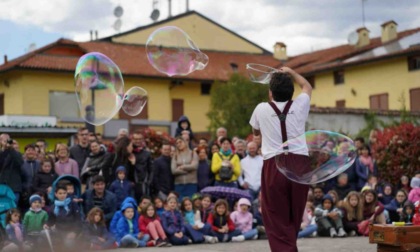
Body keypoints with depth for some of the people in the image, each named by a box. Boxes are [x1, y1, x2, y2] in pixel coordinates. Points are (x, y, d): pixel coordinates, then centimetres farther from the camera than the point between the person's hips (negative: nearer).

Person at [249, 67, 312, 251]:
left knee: (277, 219, 1)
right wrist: (291, 72, 43)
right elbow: (307, 87, 31)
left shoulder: (261, 109, 4)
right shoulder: (300, 105, 7)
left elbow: (255, 132, 26)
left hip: (274, 166, -2)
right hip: (300, 164, 2)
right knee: (295, 217, 15)